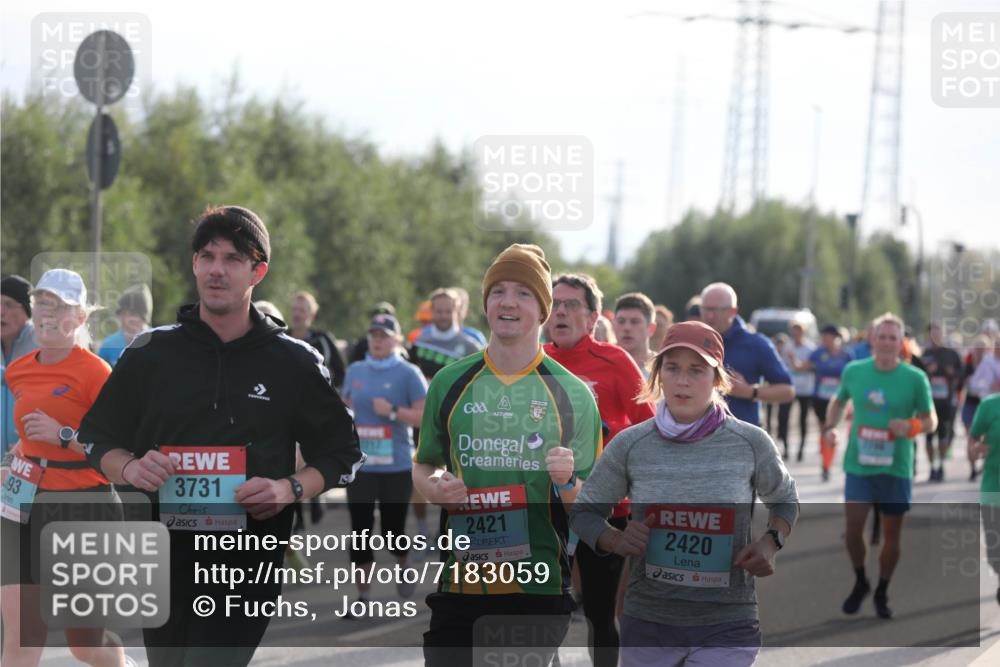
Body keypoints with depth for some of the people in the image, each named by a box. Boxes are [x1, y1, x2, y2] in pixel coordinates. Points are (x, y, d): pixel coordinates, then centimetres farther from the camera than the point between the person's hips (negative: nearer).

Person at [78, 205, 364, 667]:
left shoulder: (295, 362, 3)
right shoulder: (150, 354, 7)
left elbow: (342, 456, 9)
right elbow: (96, 441, 15)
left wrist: (290, 489, -10)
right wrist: (131, 468, -8)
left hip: (249, 572, -3)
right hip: (162, 568, 3)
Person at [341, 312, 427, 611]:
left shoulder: (408, 374, -5)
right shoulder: (355, 371, 10)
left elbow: (425, 416, -8)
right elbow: (346, 406, 23)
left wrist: (393, 412, -19)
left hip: (397, 466, -3)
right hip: (360, 465, 3)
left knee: (393, 529, 5)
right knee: (360, 529, -1)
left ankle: (404, 568, 37)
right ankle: (362, 595, 7)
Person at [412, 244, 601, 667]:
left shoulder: (572, 395, 2)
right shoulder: (450, 383, 8)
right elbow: (423, 465, 20)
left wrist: (567, 482, -16)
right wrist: (434, 488, -2)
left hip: (538, 589, -1)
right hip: (459, 584, 2)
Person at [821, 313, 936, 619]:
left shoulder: (915, 378, -5)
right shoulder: (854, 371, 2)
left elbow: (931, 420, 1)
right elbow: (839, 401, 20)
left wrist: (912, 426, -20)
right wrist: (830, 426, 3)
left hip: (896, 468, -1)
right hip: (859, 465, 1)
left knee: (891, 534, 5)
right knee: (853, 527, -7)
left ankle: (882, 592, 24)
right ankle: (860, 582, 18)